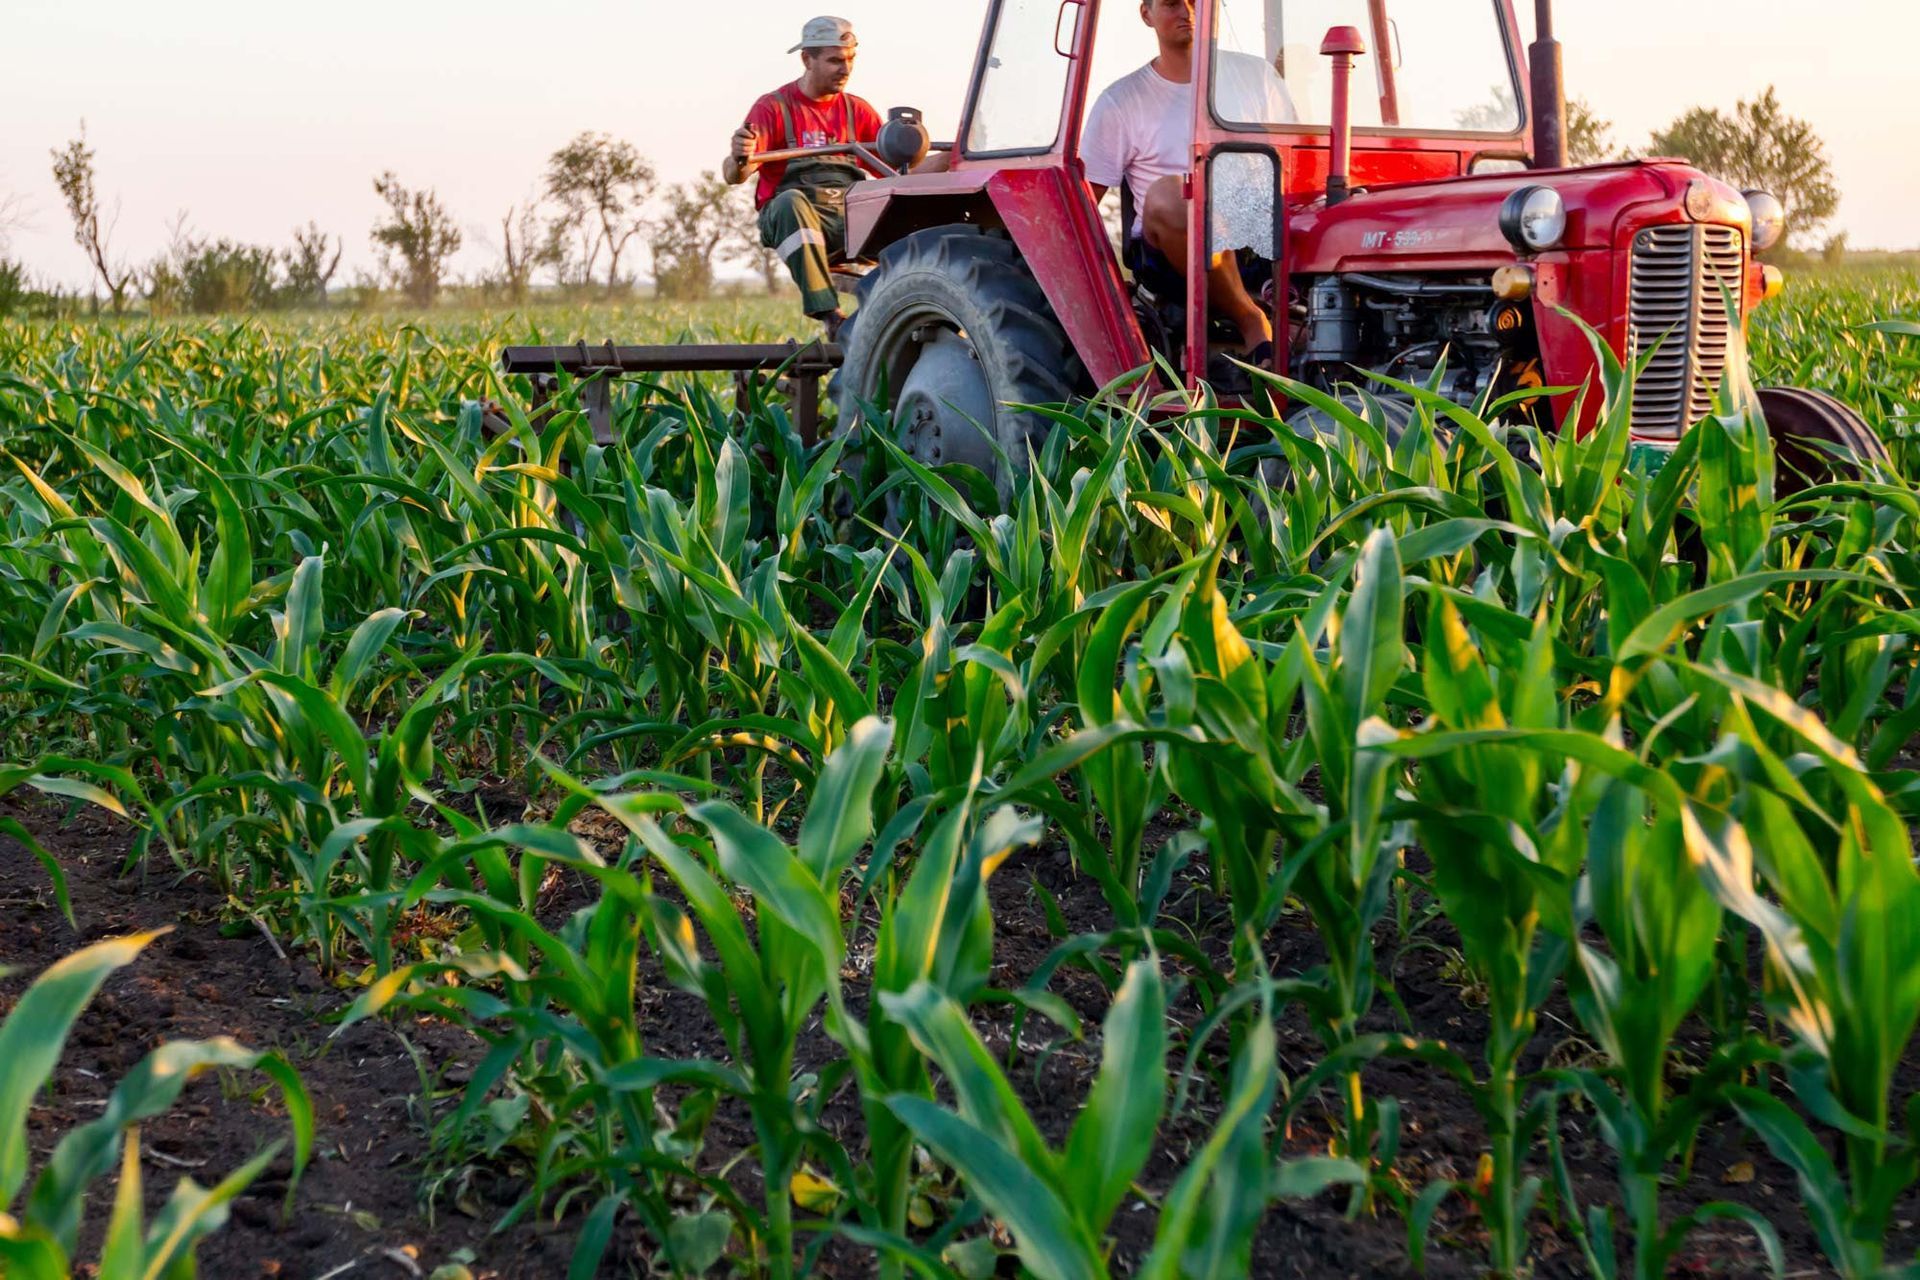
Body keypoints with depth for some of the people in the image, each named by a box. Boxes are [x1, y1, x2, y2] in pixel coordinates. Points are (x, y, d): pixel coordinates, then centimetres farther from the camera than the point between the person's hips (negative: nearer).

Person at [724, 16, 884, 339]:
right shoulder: (774, 106, 4)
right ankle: (830, 315, -42)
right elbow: (733, 176, -8)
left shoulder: (858, 110, 18)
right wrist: (739, 159, -33)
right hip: (793, 216, -3)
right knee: (791, 202, -39)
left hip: (851, 215, 4)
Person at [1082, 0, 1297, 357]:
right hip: (1170, 248, -2)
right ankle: (1253, 324, -25)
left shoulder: (1255, 74, 15)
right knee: (1166, 195, -38)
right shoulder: (1122, 101, 7)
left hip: (1263, 241, 2)